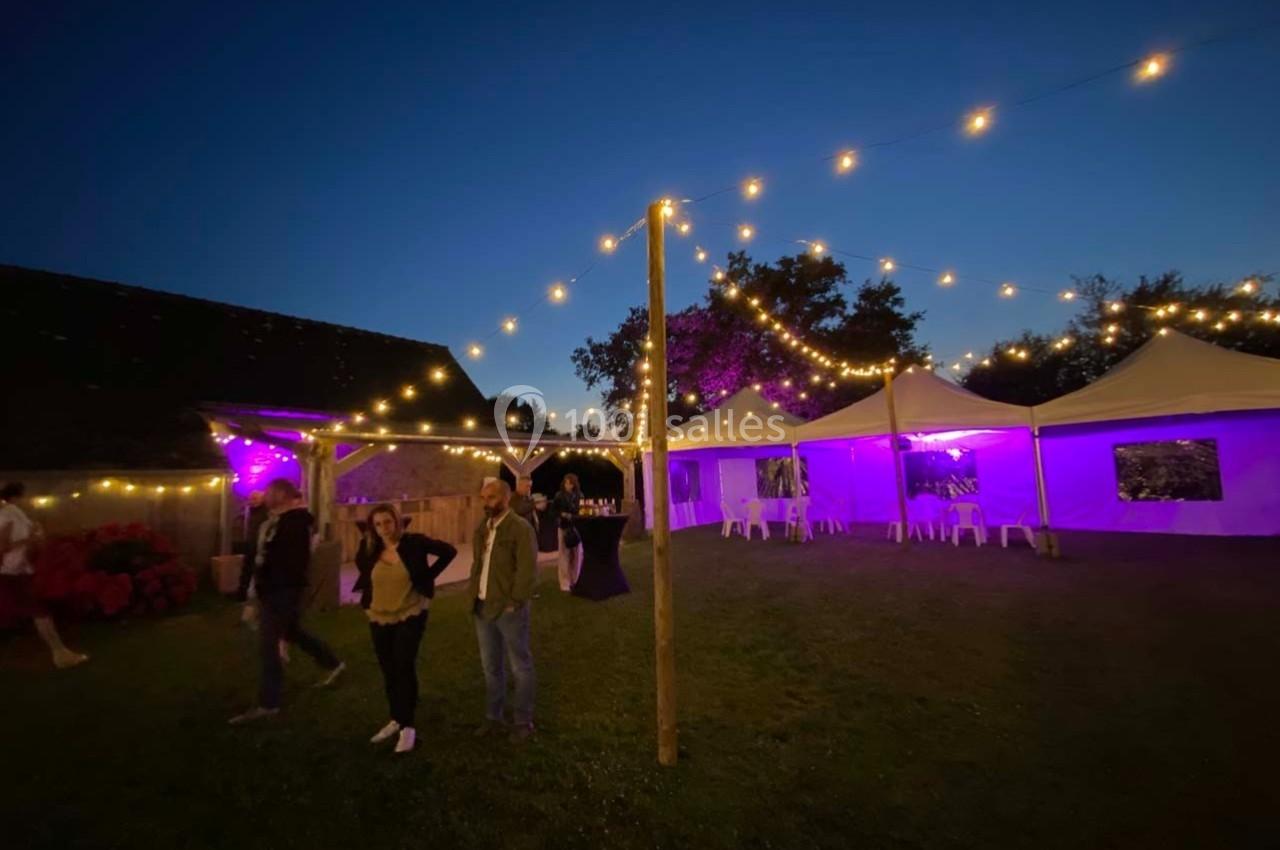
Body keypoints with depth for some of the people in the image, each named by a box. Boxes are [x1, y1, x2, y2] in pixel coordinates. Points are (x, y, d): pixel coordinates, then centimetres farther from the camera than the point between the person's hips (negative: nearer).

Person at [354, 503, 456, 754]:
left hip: (411, 614, -4)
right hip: (379, 617, 5)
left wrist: (427, 576, -11)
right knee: (388, 671, 14)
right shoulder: (369, 548, -4)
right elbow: (362, 568, 20)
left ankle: (408, 726, 6)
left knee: (404, 667, -7)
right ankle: (396, 719, 32)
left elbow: (449, 551, -10)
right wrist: (368, 588, 7)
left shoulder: (414, 542, -15)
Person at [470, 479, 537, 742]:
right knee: (491, 666, 20)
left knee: (520, 666, 9)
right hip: (482, 607, 7)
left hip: (508, 609, -7)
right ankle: (493, 717, 37)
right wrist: (473, 593, 9)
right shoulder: (482, 528, 9)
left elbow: (528, 570, -19)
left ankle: (523, 721, 25)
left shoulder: (520, 528, -16)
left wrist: (515, 602, -19)